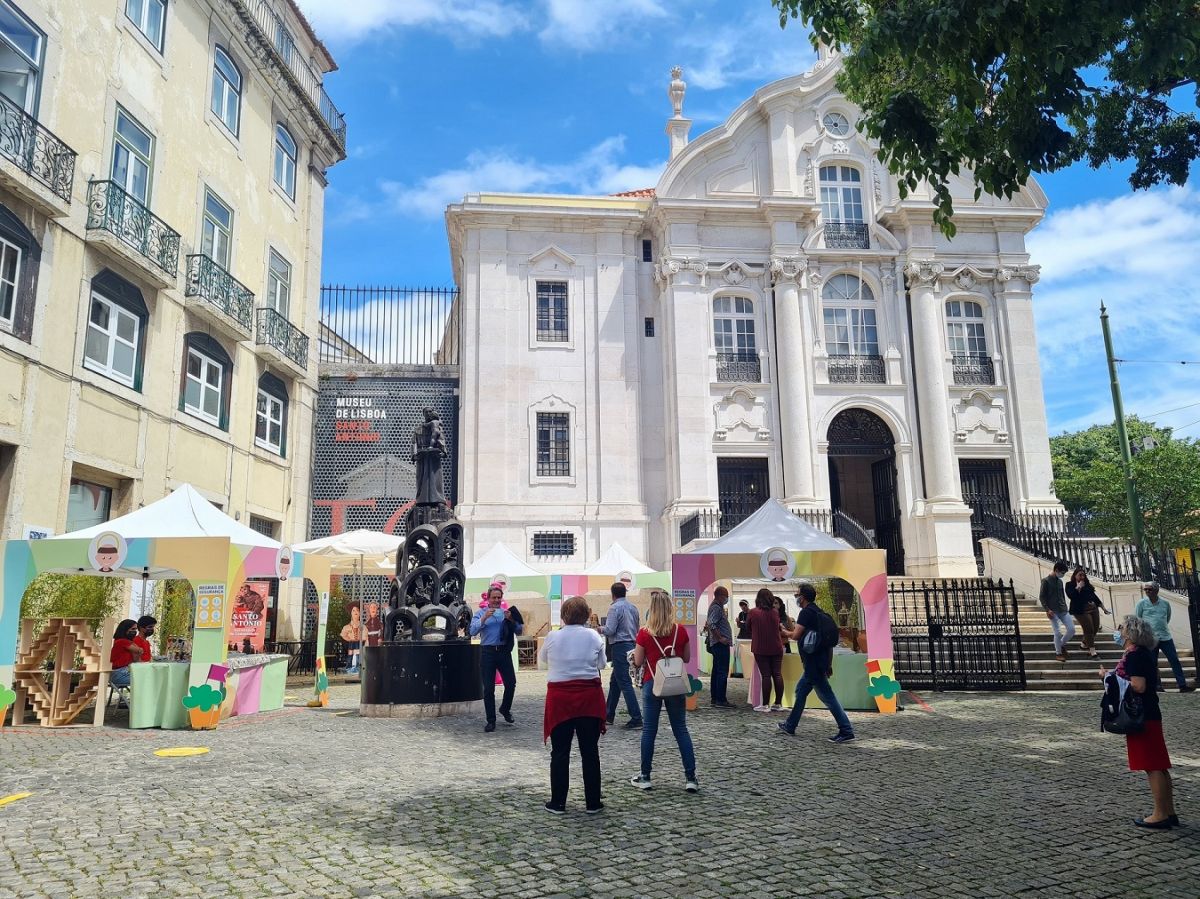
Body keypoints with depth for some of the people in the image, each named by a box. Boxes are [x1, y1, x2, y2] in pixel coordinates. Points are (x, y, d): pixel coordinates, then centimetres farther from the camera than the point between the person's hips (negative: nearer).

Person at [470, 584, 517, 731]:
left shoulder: (506, 613, 12)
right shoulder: (480, 613, 5)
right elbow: (473, 631, -8)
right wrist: (484, 618, -19)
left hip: (504, 651, 2)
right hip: (488, 652, -2)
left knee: (511, 683, 0)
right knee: (488, 688, 1)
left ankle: (505, 709, 28)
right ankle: (491, 721, 11)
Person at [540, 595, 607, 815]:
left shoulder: (552, 636, -4)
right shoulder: (593, 636, -4)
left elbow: (543, 659, 14)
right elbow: (601, 664, 6)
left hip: (560, 697, 0)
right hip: (589, 697, 0)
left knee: (560, 752, 8)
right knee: (590, 751, 8)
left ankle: (558, 803, 14)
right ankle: (593, 803, 15)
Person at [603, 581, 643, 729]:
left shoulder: (615, 608, -12)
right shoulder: (633, 607, 11)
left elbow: (609, 630, -17)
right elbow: (637, 628, 17)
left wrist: (600, 629, 3)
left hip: (620, 647, -8)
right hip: (632, 644, 8)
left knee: (625, 683, -6)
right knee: (614, 681, 18)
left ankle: (636, 719, -8)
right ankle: (609, 715, 26)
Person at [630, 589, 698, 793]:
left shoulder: (644, 633, -11)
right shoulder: (681, 632, -5)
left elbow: (638, 663, -3)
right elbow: (687, 658, 6)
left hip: (652, 684, -2)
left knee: (649, 730, 8)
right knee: (681, 729, 9)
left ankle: (645, 777, 15)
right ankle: (690, 778, 8)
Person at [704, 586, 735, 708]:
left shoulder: (717, 607, 17)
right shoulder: (716, 608, -15)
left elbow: (710, 623, 26)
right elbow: (711, 625, -26)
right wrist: (720, 638, -21)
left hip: (719, 644, 11)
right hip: (721, 644, -11)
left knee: (716, 671, 12)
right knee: (722, 672, -9)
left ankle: (715, 698, 17)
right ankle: (721, 700, -8)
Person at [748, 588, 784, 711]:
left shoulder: (753, 612, -9)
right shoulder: (775, 612, -1)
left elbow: (748, 626, 5)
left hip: (760, 649, -3)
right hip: (776, 648, 3)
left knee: (765, 675, -2)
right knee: (777, 674, 6)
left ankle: (766, 705, 0)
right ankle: (778, 704, 10)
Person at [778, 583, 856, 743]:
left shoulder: (806, 613, -14)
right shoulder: (819, 612, 14)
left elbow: (796, 635, -20)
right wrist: (829, 664, 19)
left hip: (813, 663, -10)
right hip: (820, 660, 10)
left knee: (827, 696, -6)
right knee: (801, 691, 18)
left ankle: (846, 731, -5)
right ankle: (790, 726, 27)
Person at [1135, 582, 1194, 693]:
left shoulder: (1165, 603, 4)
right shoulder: (1141, 603, -4)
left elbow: (1167, 618, 19)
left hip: (1165, 637, 3)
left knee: (1175, 660, 0)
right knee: (1153, 663, 4)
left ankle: (1182, 685, 3)